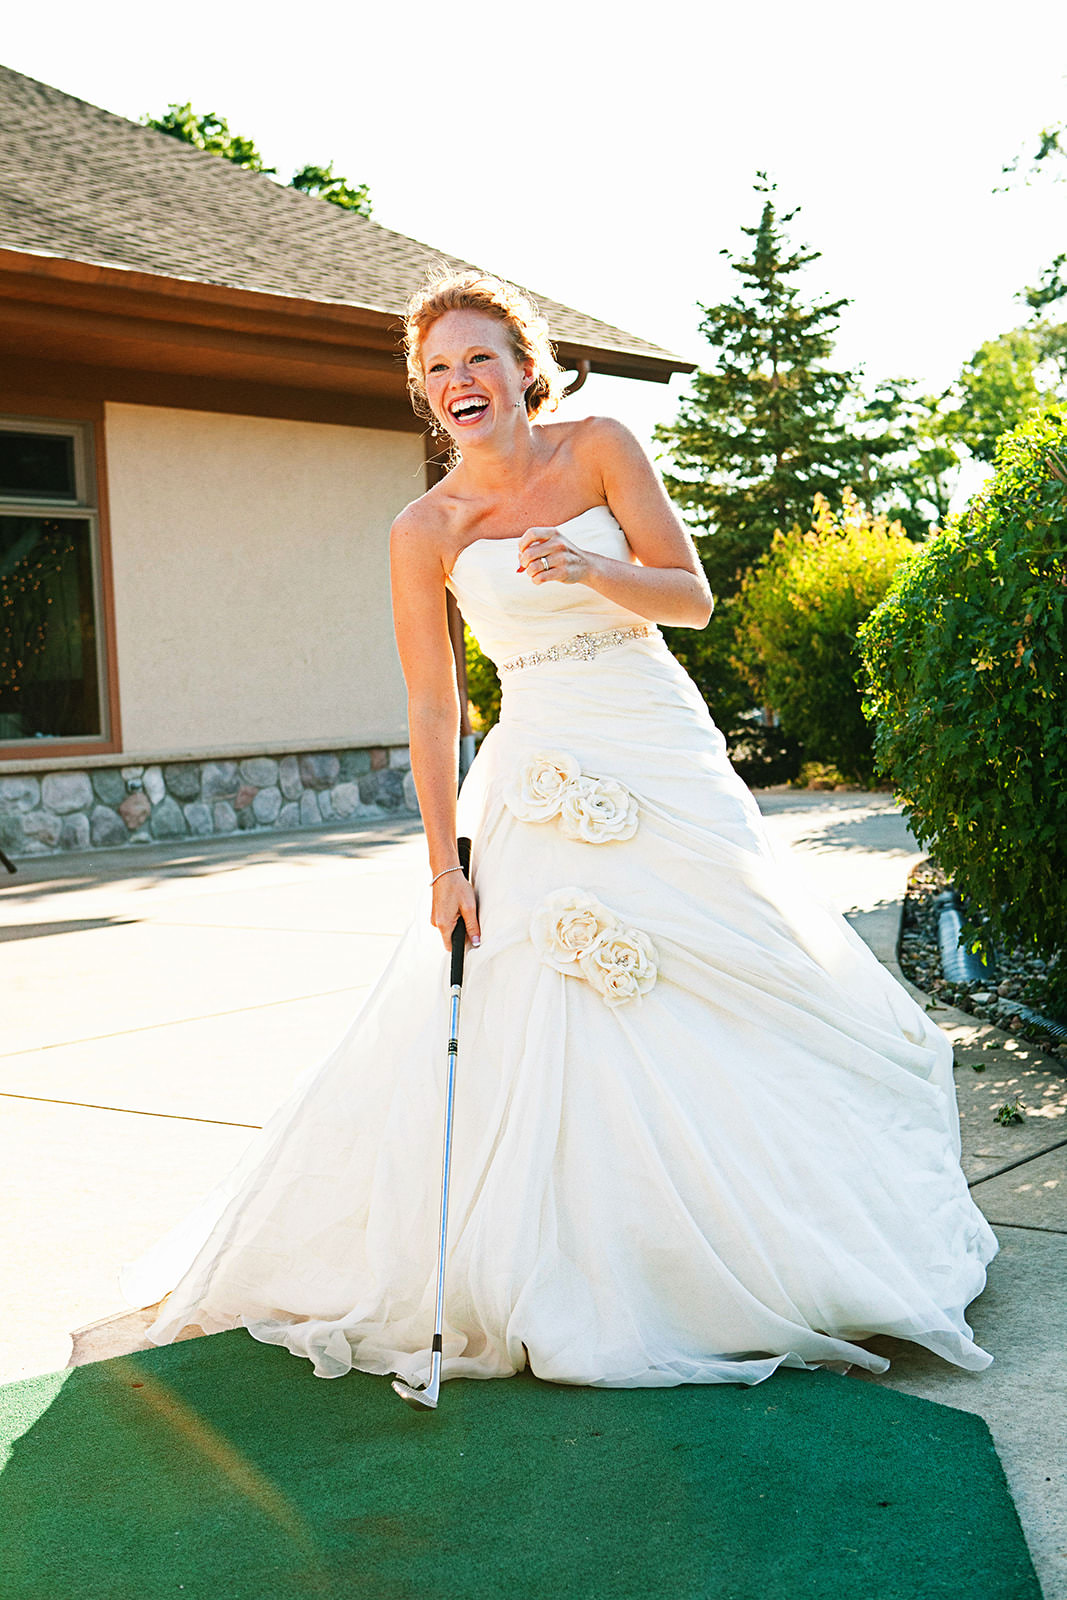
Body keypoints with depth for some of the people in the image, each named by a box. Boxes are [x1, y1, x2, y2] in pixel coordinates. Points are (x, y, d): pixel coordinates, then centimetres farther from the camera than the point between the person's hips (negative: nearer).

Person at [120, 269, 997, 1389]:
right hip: (541, 782, -1)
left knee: (742, 990, 2)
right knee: (514, 1029, -7)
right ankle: (553, 1285, 10)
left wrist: (591, 569, -21)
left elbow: (694, 598, -2)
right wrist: (444, 862, -6)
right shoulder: (425, 530, -1)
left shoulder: (598, 450, 1)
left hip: (668, 762, 1)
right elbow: (432, 708, -1)